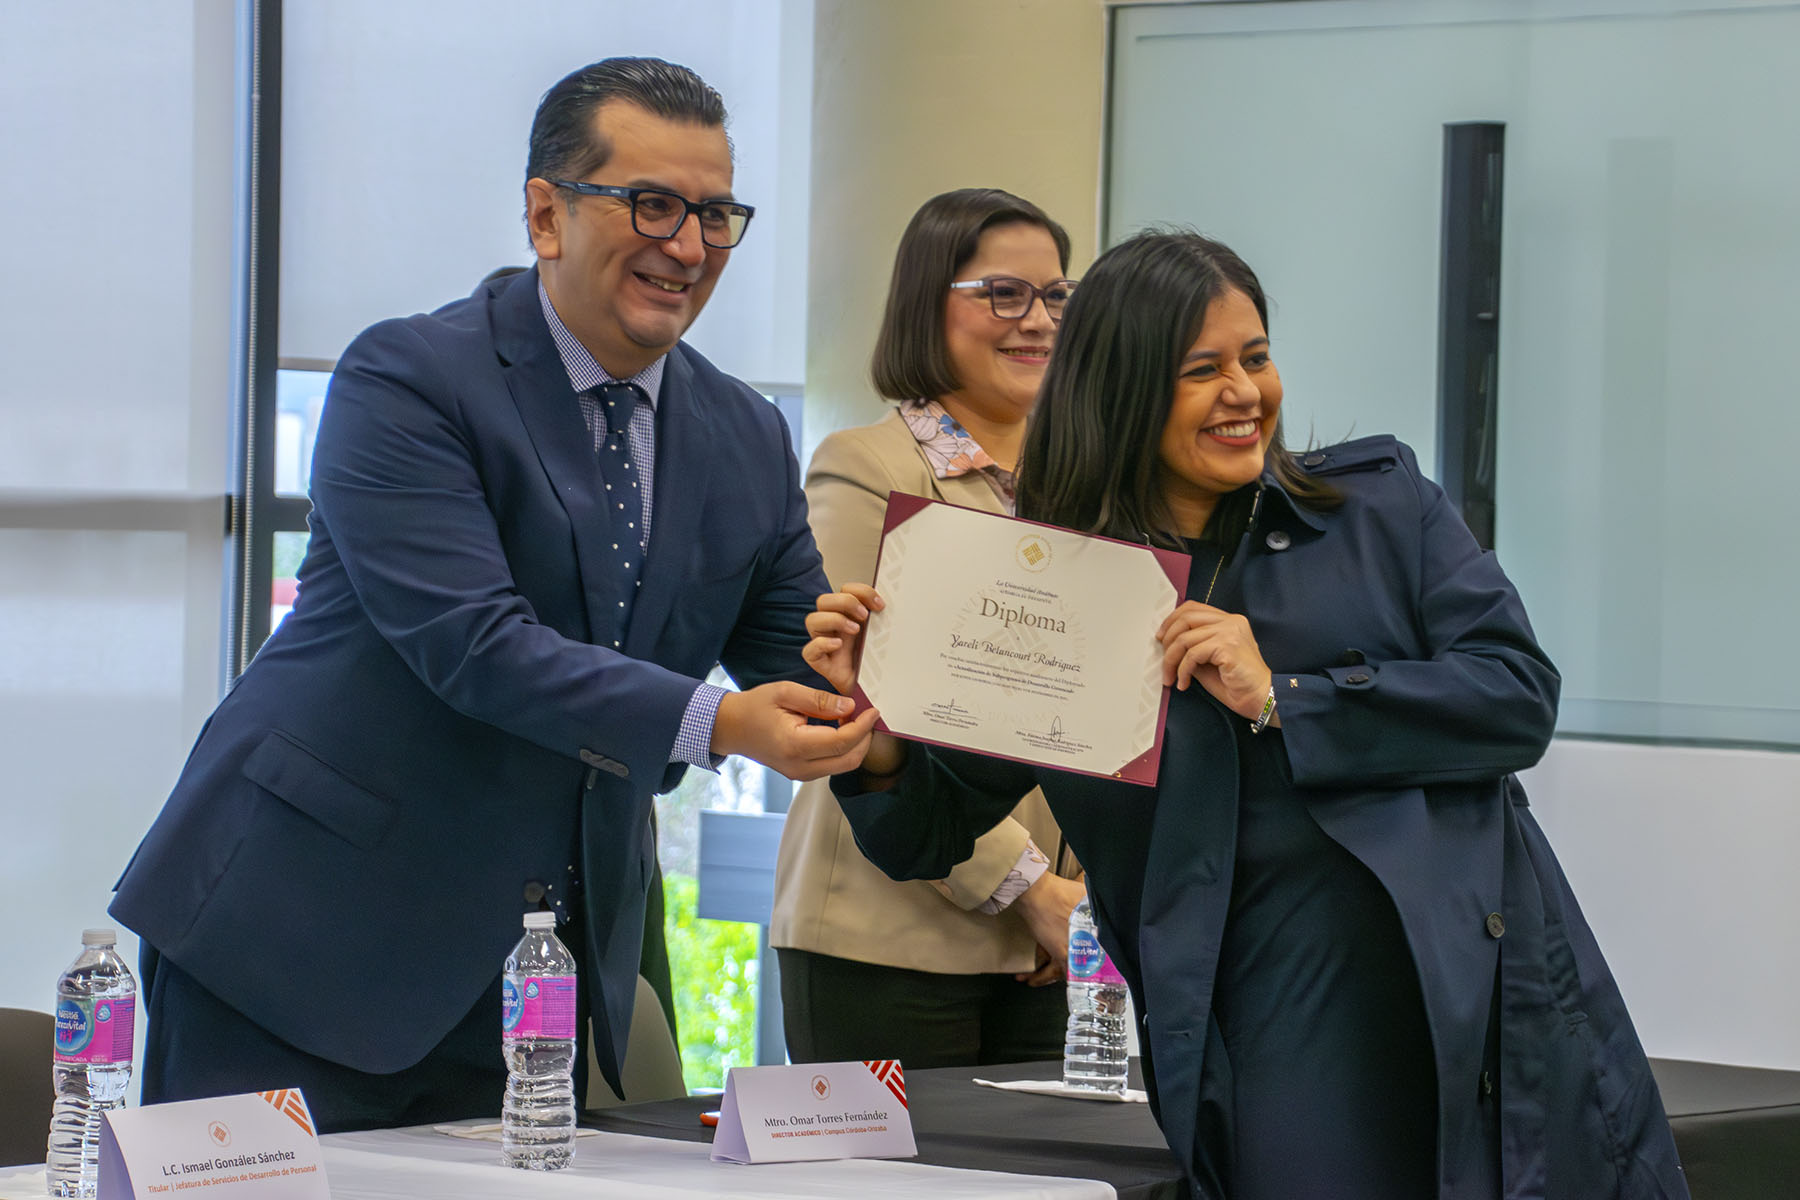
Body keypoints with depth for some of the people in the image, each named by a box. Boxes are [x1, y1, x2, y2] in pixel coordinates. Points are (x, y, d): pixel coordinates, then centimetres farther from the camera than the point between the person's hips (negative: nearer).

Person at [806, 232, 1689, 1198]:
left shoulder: (1380, 503, 9)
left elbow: (1521, 696, -1)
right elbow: (928, 839, 15)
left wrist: (1282, 699, -8)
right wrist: (878, 722, -6)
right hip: (1284, 1035, -1)